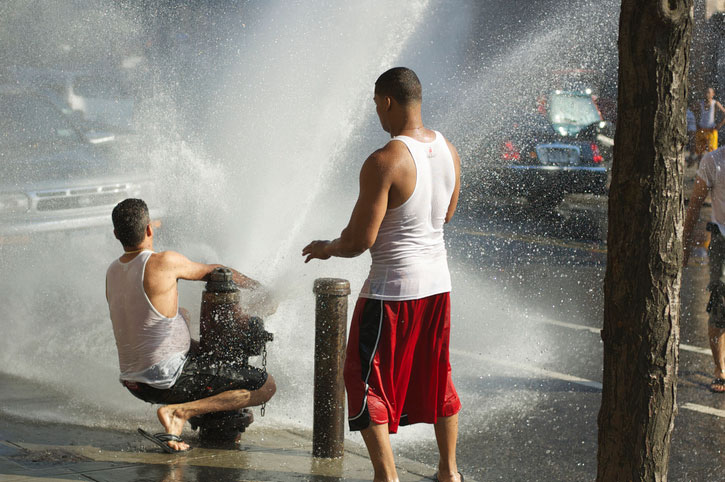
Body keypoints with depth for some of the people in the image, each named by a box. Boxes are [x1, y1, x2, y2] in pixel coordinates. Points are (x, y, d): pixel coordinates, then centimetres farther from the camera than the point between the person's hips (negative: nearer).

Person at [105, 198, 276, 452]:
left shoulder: (112, 273, 5)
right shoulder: (165, 262, -16)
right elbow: (213, 271, 2)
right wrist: (258, 288, 18)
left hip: (133, 381, 9)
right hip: (169, 379, -8)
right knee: (265, 386, -6)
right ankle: (177, 411, -12)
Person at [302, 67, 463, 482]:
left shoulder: (384, 162, -21)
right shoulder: (449, 151, 1)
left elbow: (360, 241, -19)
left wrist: (326, 248, 0)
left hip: (393, 289, -7)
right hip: (438, 281, 7)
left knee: (368, 384, 7)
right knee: (437, 378, 21)